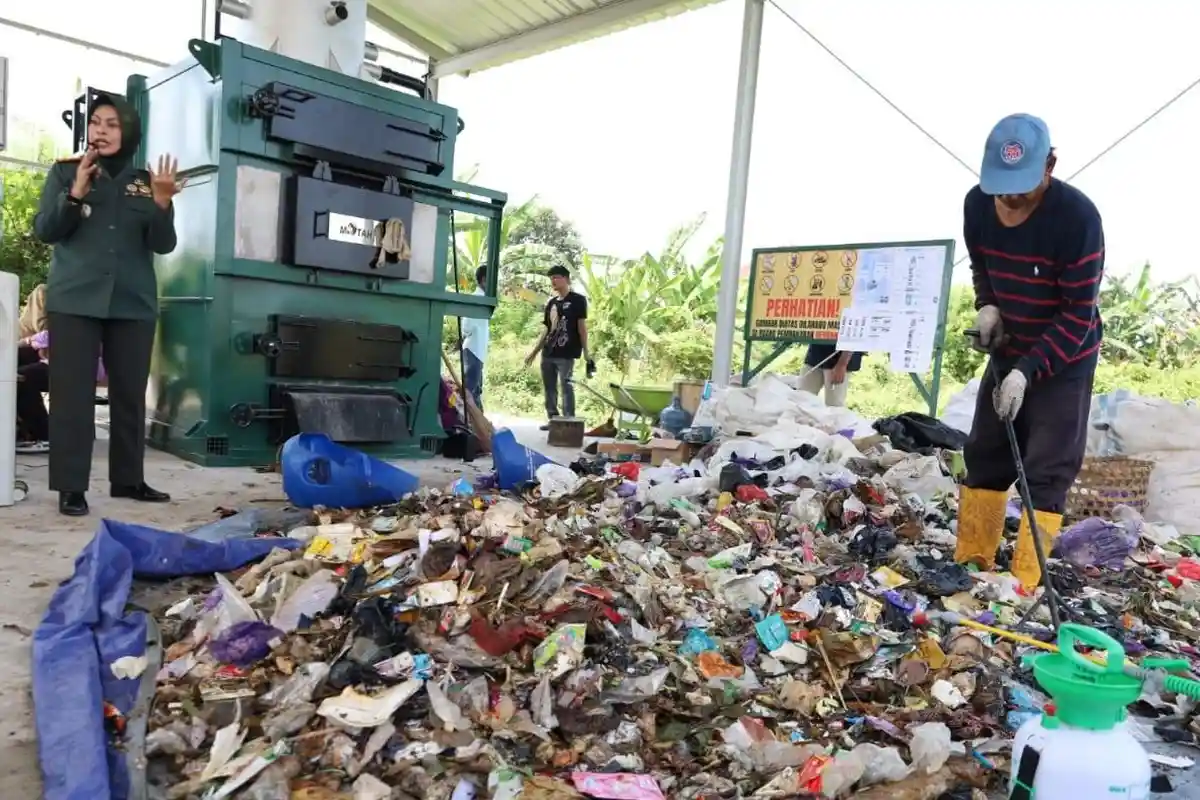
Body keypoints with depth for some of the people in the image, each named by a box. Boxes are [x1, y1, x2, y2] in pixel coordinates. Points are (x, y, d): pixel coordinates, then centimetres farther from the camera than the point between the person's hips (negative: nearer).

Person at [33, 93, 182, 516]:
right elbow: (44, 230, 1)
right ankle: (71, 486, 1)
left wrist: (162, 204, -16)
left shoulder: (146, 181, 8)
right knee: (73, 393, -3)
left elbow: (163, 245, 2)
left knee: (130, 394, 7)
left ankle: (128, 478, 17)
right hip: (74, 301, -2)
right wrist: (75, 195, -14)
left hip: (134, 304, 2)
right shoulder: (64, 172, 6)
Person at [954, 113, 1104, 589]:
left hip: (1065, 358, -5)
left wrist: (1029, 371, -29)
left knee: (1047, 469, -6)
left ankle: (1024, 583, 0)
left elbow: (1078, 314, -23)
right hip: (1009, 350, 6)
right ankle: (969, 564, 19)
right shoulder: (977, 204, -11)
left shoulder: (1078, 216, -27)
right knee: (985, 454, 8)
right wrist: (987, 306, -11)